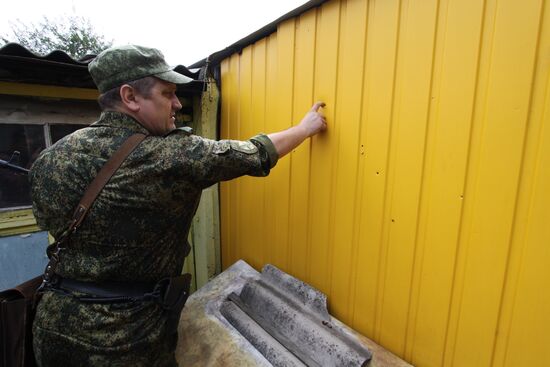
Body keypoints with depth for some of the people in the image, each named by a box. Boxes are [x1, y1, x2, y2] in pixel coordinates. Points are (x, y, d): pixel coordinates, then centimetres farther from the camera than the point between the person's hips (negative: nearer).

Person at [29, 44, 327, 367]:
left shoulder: (52, 156, -5)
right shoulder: (177, 155, -24)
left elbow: (53, 224, 9)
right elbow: (257, 154, -13)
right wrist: (307, 127, 3)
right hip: (128, 333, -6)